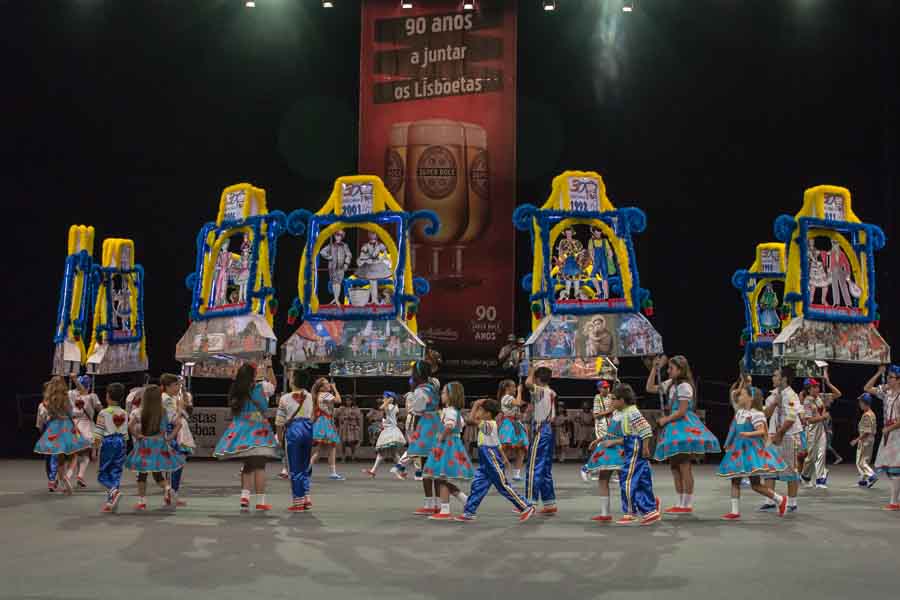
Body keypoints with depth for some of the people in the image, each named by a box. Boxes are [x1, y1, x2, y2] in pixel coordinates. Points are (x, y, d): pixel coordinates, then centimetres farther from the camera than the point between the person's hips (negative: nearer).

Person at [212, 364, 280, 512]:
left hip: (241, 432, 5)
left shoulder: (236, 392, 4)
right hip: (257, 433, -5)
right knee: (259, 467, -2)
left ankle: (245, 496, 2)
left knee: (248, 467, 15)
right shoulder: (261, 388, -6)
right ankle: (261, 502, -1)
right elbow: (273, 384, 12)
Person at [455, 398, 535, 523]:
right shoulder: (491, 425, 12)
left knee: (504, 486, -2)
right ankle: (469, 512, 9)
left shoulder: (488, 425, -17)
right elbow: (498, 444, 20)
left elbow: (471, 420, -29)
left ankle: (526, 507, 7)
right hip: (486, 465, 9)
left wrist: (475, 405, -18)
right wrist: (504, 458, 26)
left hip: (494, 464, -9)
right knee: (477, 486, 6)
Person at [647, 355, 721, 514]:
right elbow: (650, 388, 19)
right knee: (674, 465, 11)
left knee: (684, 466, -7)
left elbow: (681, 411, -16)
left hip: (683, 426, -10)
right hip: (674, 428, 10)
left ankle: (687, 505, -4)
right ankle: (681, 503, 17)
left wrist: (665, 420, -6)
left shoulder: (684, 386, -12)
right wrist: (655, 368, 14)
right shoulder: (671, 384, 14)